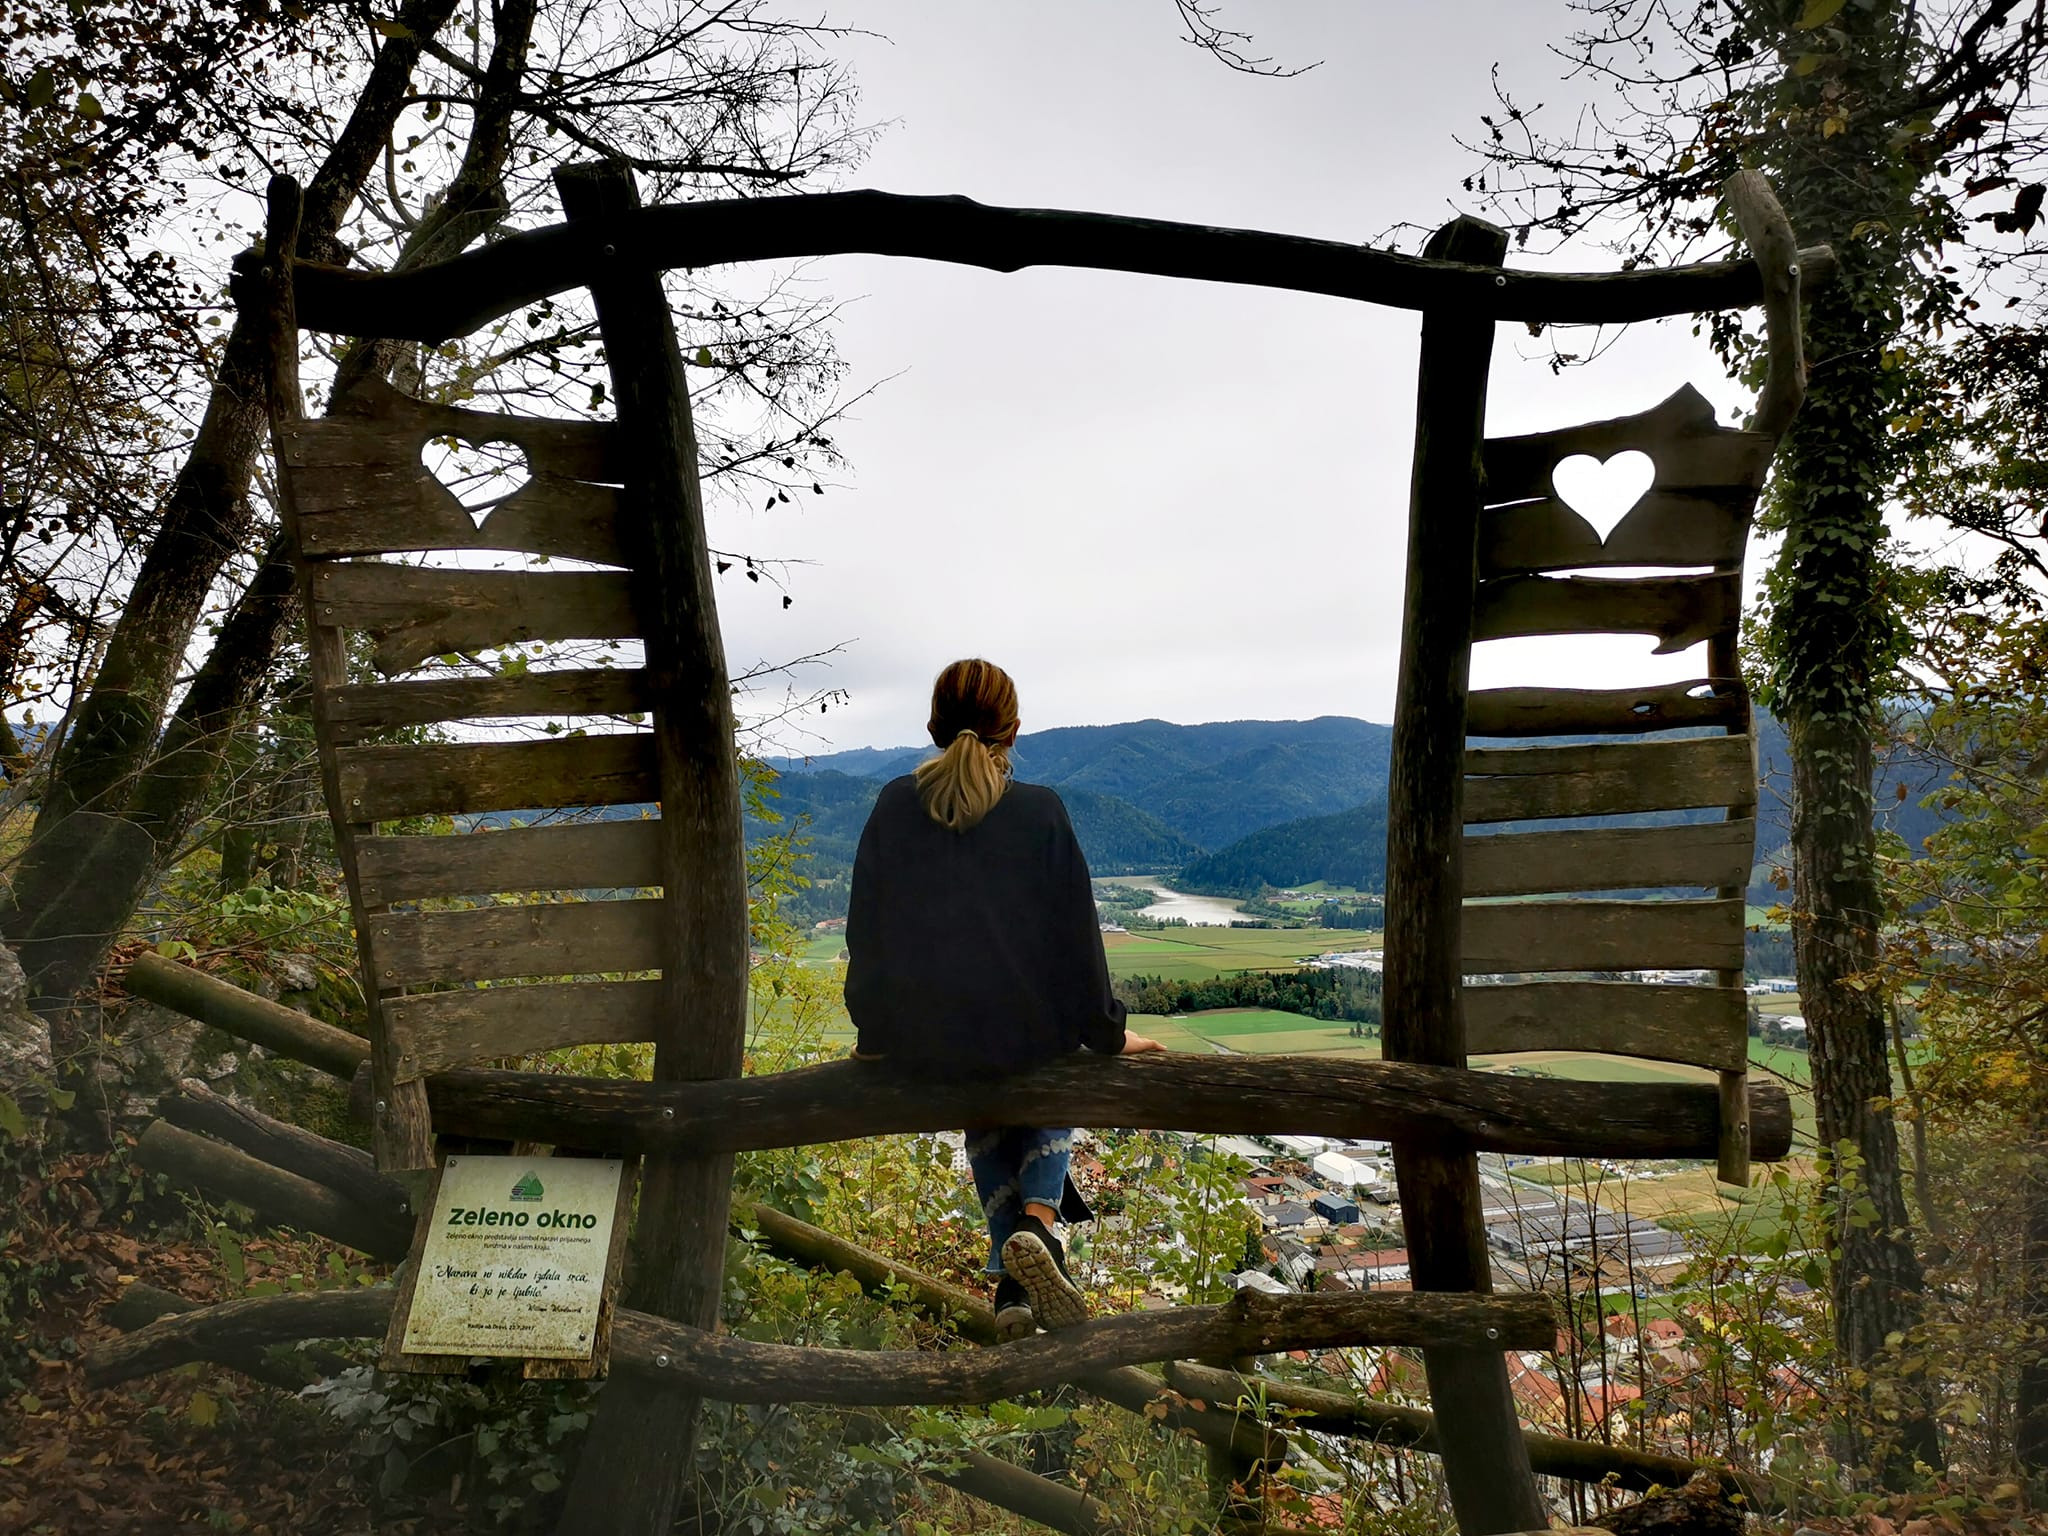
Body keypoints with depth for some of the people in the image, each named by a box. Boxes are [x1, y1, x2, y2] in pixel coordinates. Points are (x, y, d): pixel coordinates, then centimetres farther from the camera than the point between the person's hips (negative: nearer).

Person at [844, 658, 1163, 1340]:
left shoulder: (895, 806, -1)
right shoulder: (1040, 811, -7)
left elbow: (865, 931, 5)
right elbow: (1075, 934, -2)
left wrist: (873, 1034, 17)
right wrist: (1108, 1035, 10)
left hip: (921, 1041, 2)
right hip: (1024, 1032, -2)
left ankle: (1011, 1282, 20)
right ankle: (1039, 1219, 3)